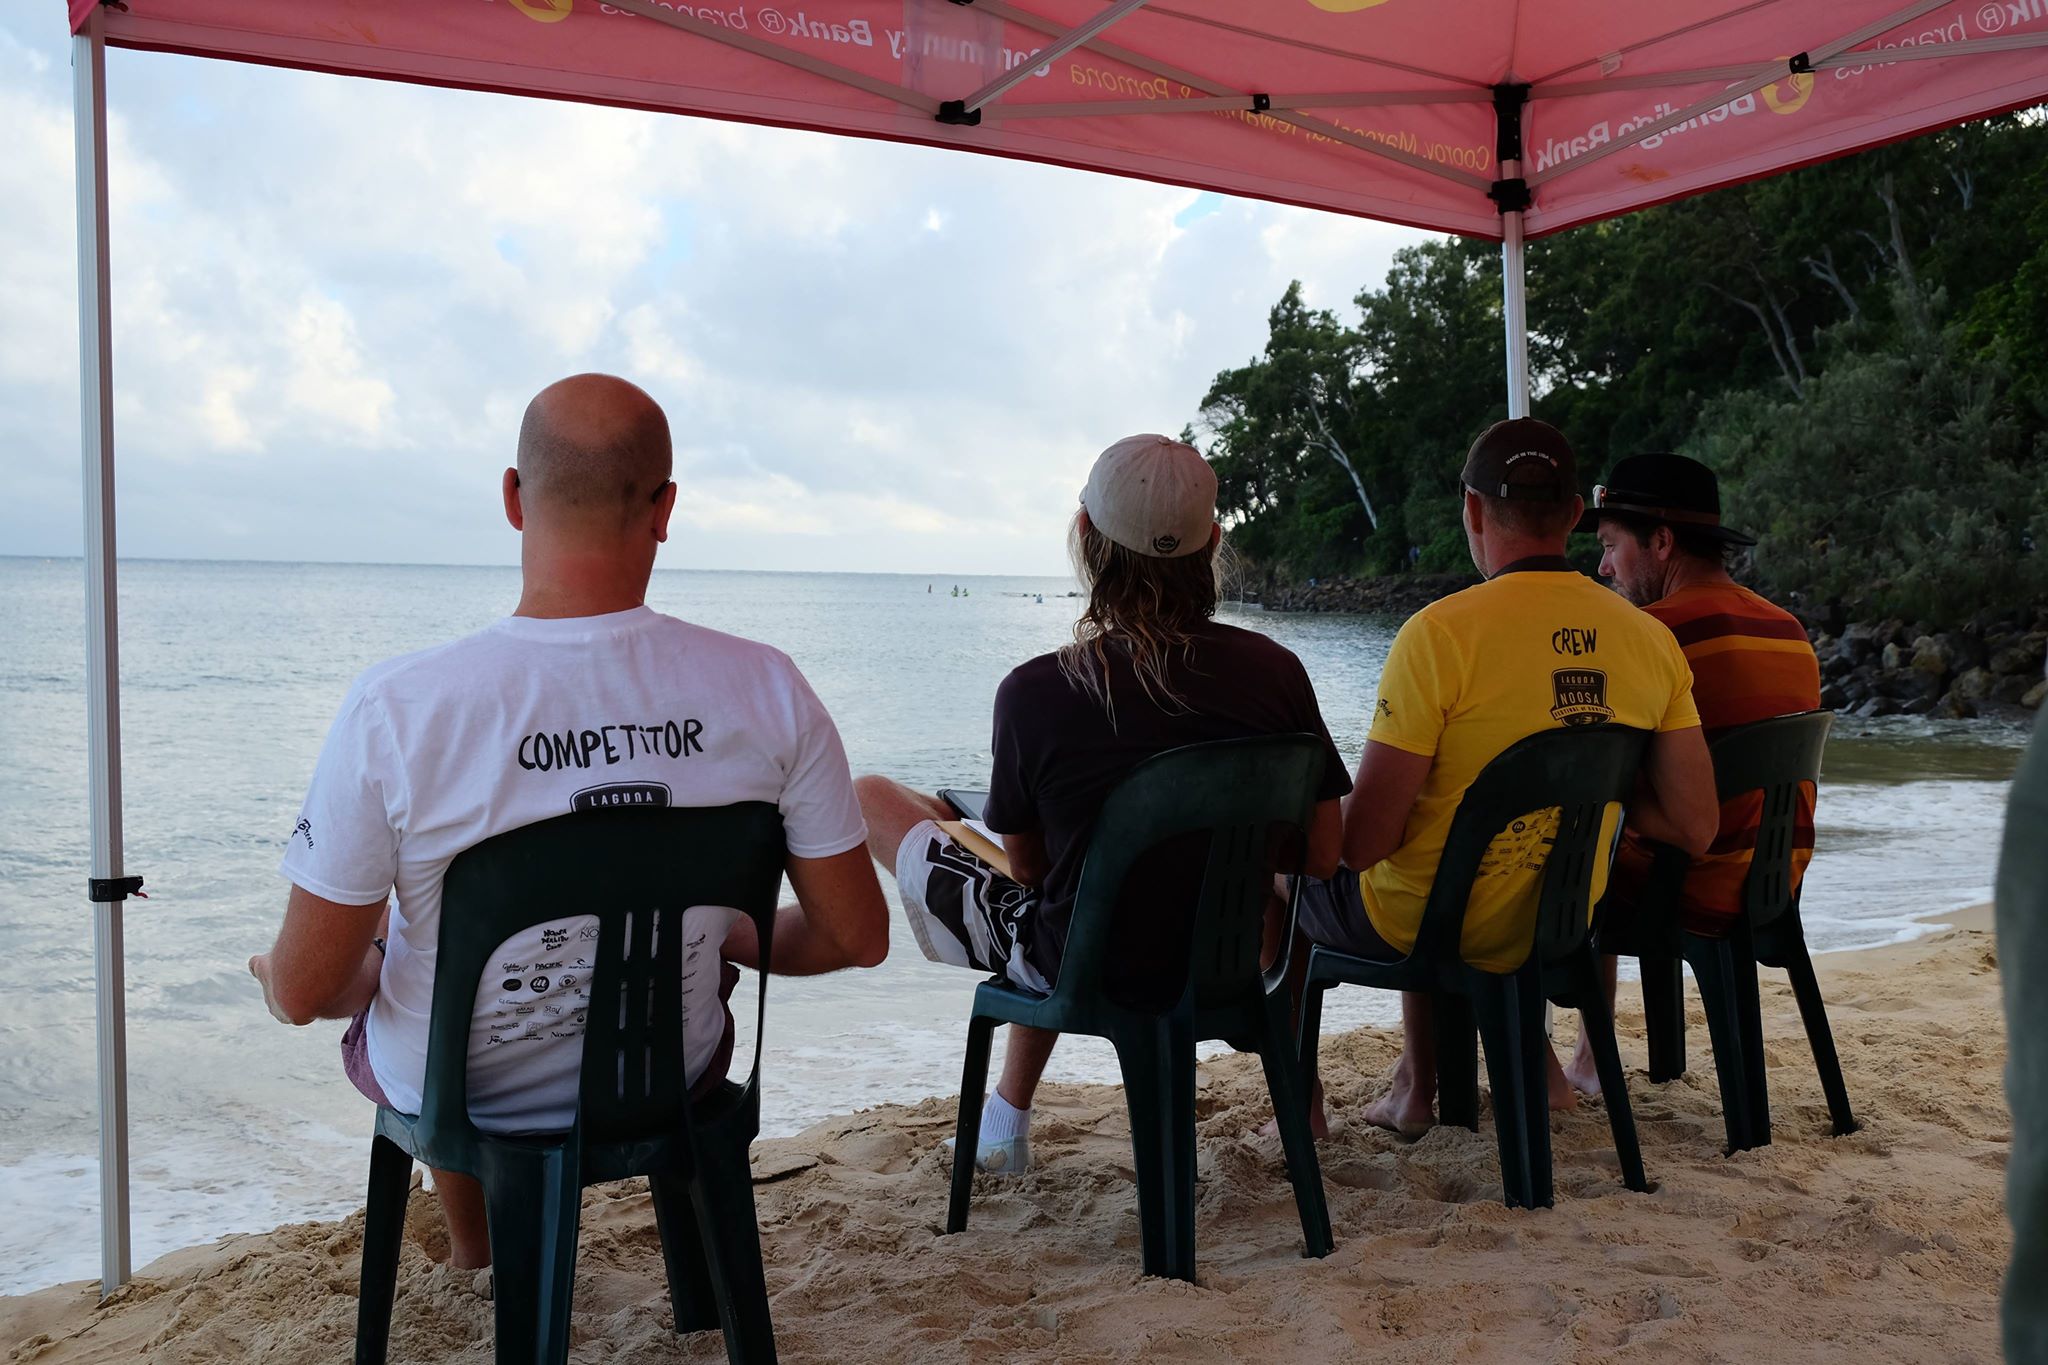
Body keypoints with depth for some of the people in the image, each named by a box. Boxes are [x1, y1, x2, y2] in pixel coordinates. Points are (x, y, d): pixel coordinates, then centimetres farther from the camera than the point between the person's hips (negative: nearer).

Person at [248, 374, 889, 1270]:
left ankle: (472, 1238, 57)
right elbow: (857, 939, -12)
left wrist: (273, 975, 9)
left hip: (458, 1090, -1)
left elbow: (303, 993, -17)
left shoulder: (395, 709, -27)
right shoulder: (767, 690, -21)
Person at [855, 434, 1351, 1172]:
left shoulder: (1034, 690, -21)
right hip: (1221, 961, 4)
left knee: (870, 797, 13)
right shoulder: (1274, 670, -13)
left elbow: (1027, 863, -6)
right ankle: (1009, 1121, 48)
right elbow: (1322, 857, -4)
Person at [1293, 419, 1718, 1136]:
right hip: (1559, 927, 6)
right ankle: (1414, 1088, 45)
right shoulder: (1654, 642, -6)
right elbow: (1694, 827, -3)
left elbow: (1363, 840, -24)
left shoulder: (1440, 632, -24)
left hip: (1419, 927, -5)